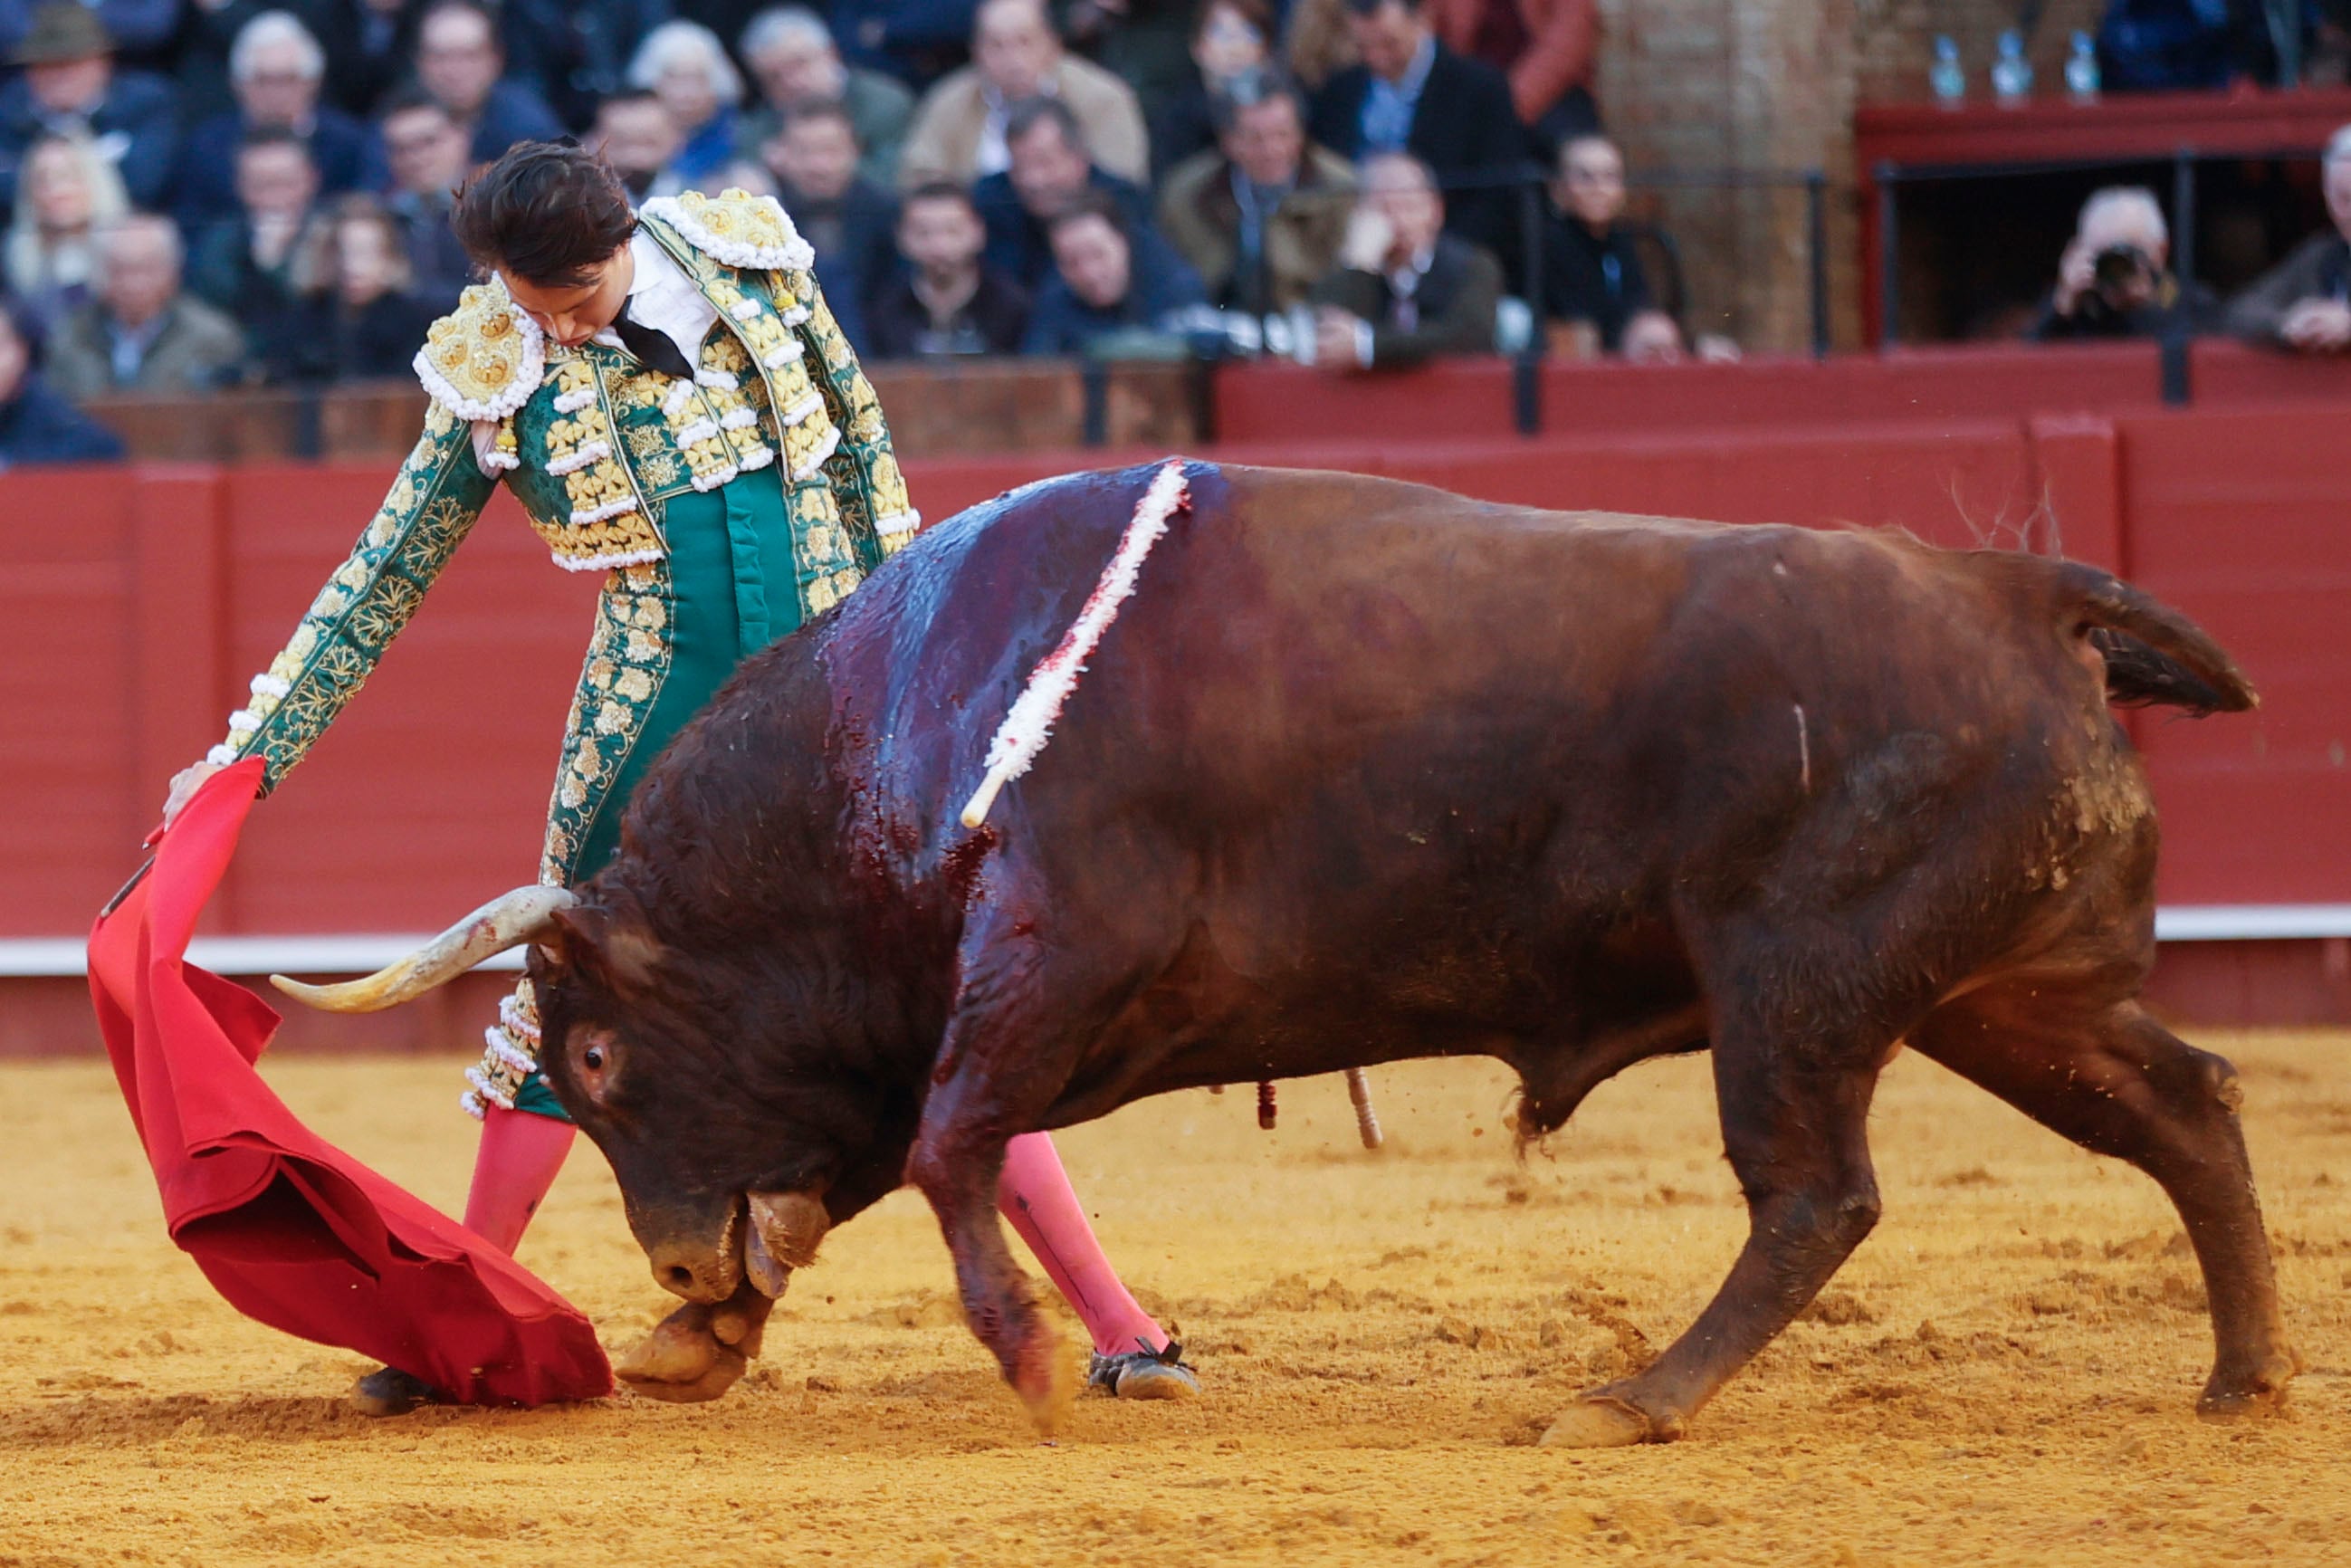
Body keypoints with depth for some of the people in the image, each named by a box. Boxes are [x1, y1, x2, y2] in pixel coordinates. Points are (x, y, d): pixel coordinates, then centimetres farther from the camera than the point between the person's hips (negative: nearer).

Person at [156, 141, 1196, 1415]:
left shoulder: (747, 258, -3)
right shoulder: (494, 379, -2)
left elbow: (862, 437, 9)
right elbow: (383, 578, 5)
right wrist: (252, 752, 4)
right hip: (659, 711, 1)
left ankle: (1112, 1323, -1)